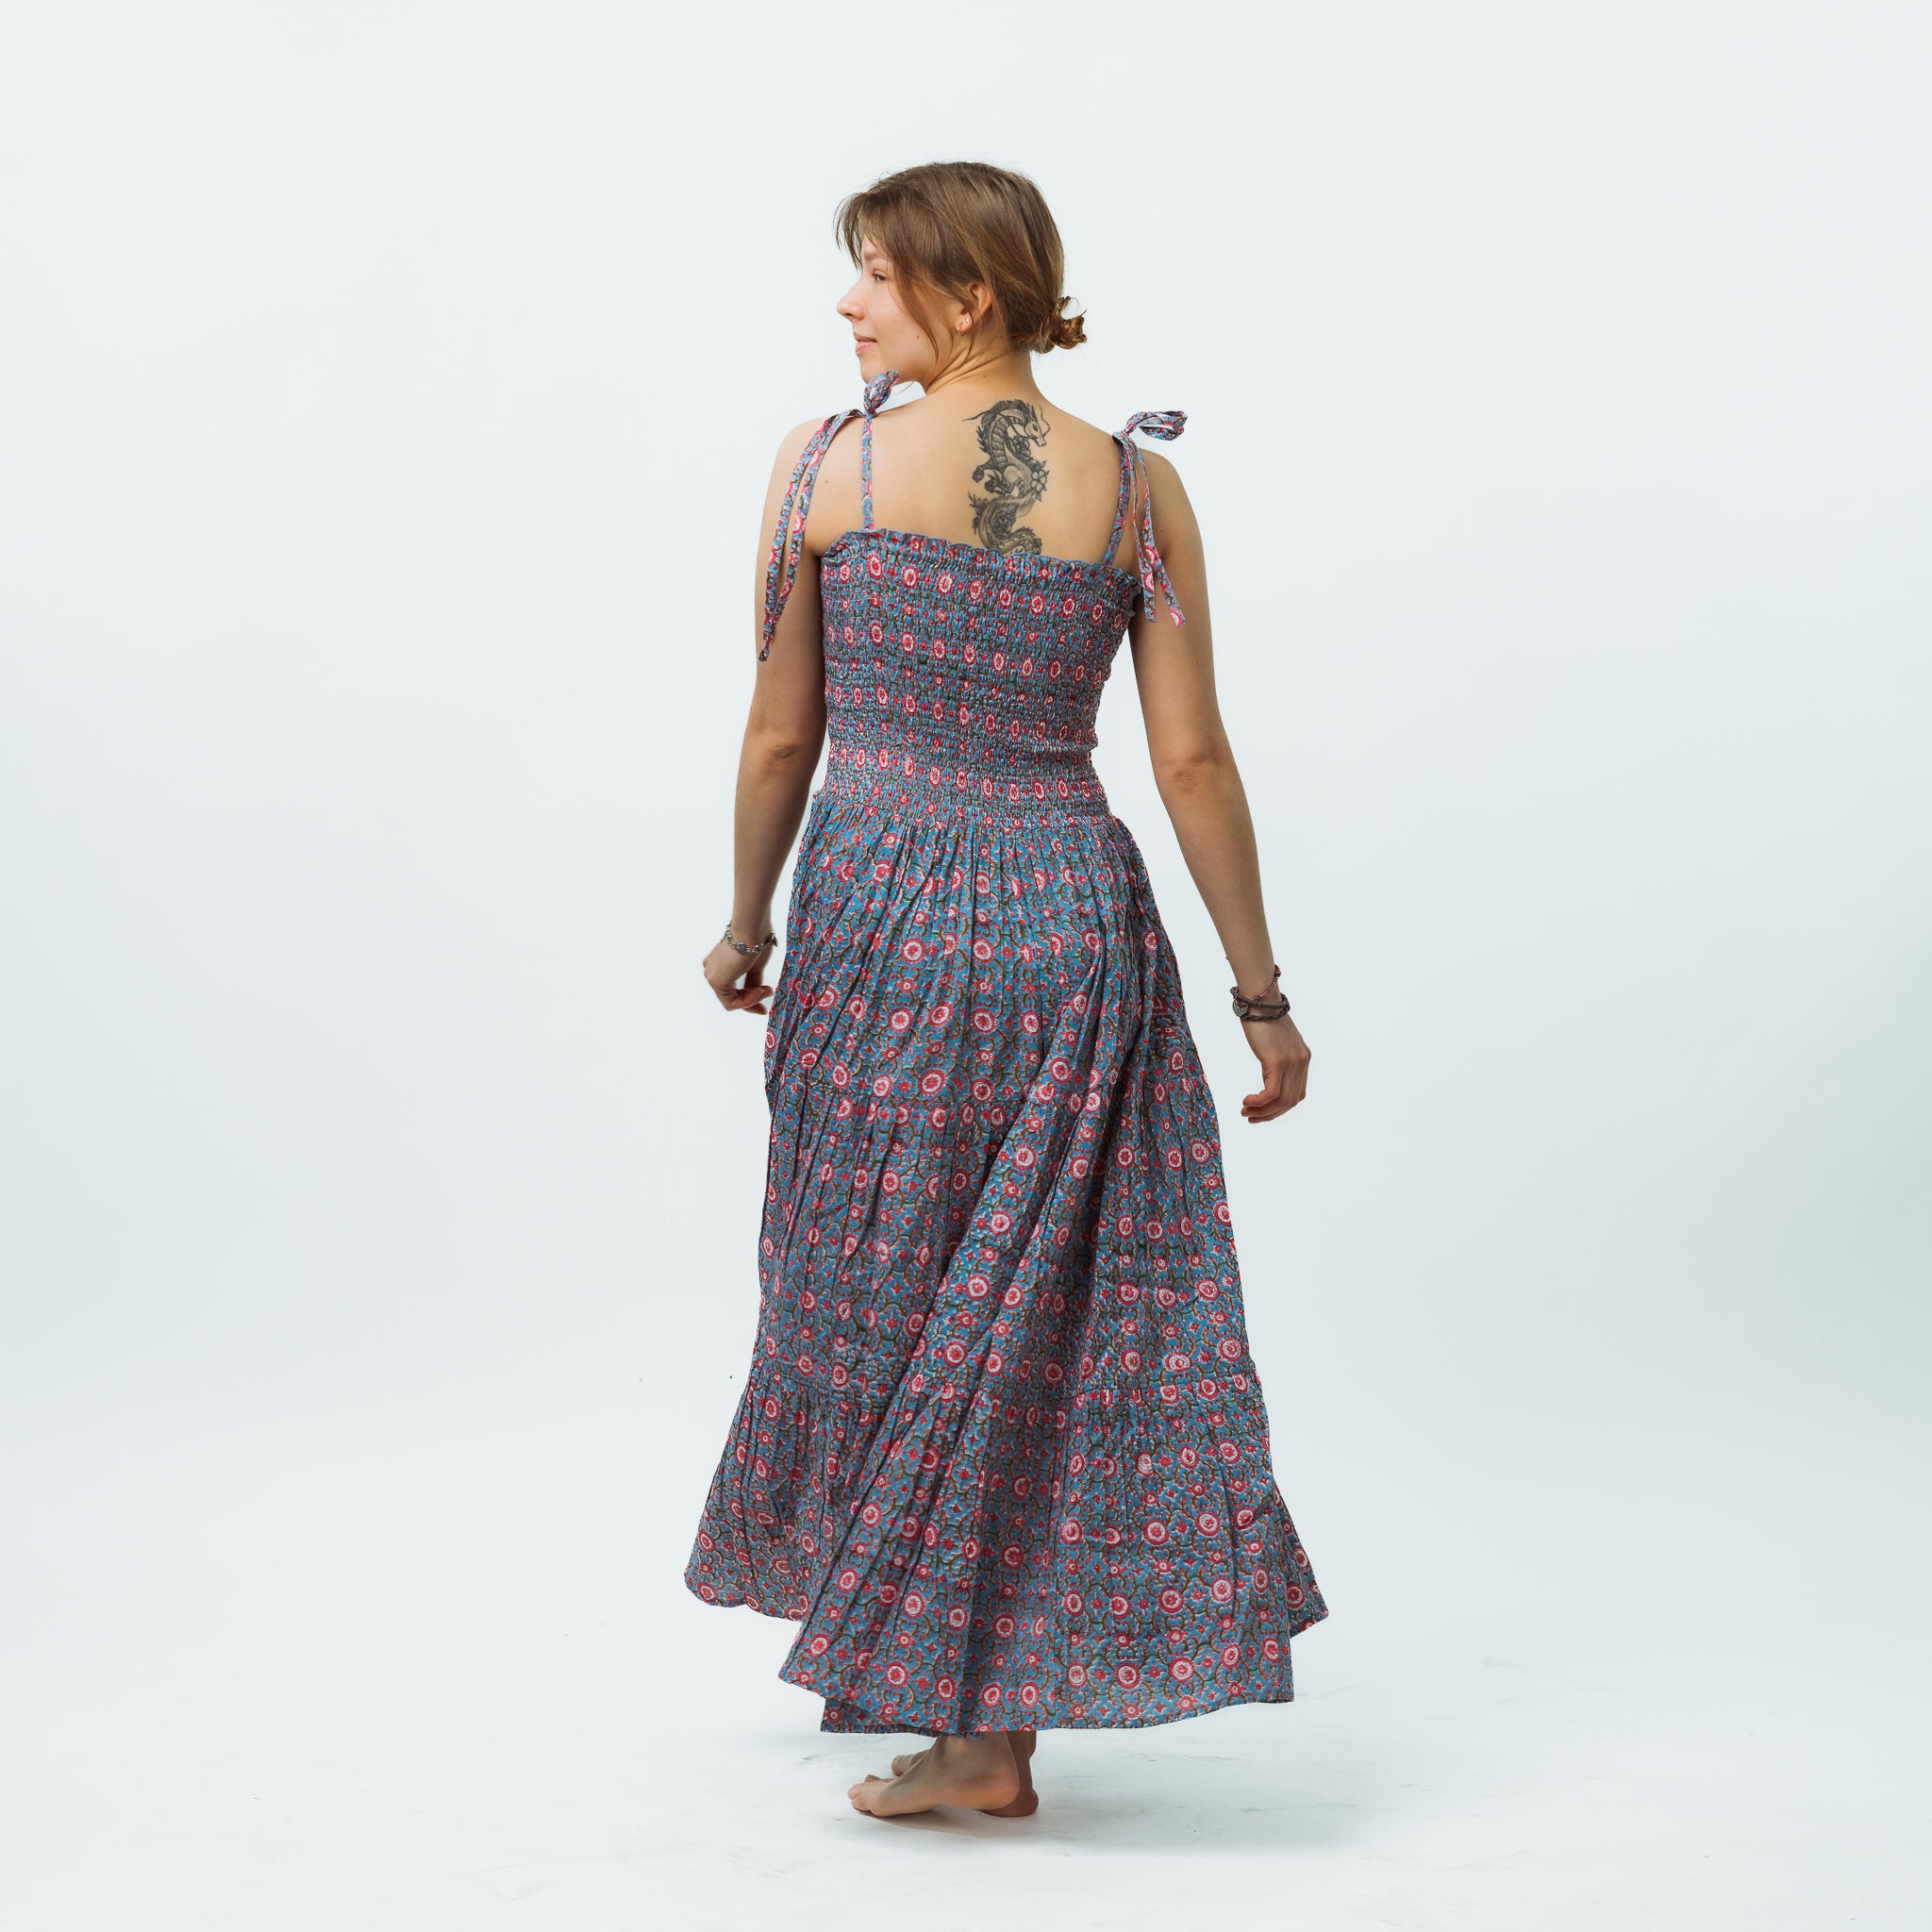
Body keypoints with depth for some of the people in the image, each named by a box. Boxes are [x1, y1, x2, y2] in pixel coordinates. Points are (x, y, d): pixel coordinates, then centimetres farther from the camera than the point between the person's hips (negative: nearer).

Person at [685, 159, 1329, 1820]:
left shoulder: (824, 465, -5)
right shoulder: (1138, 488, 0)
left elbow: (781, 737, 0)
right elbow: (1191, 762, -2)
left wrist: (749, 923, 16)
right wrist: (1261, 994, 5)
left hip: (877, 912, -1)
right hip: (1076, 917, 2)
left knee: (884, 1303, 14)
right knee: (1045, 1311, 11)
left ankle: (943, 1698, 26)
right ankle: (994, 1710, 16)